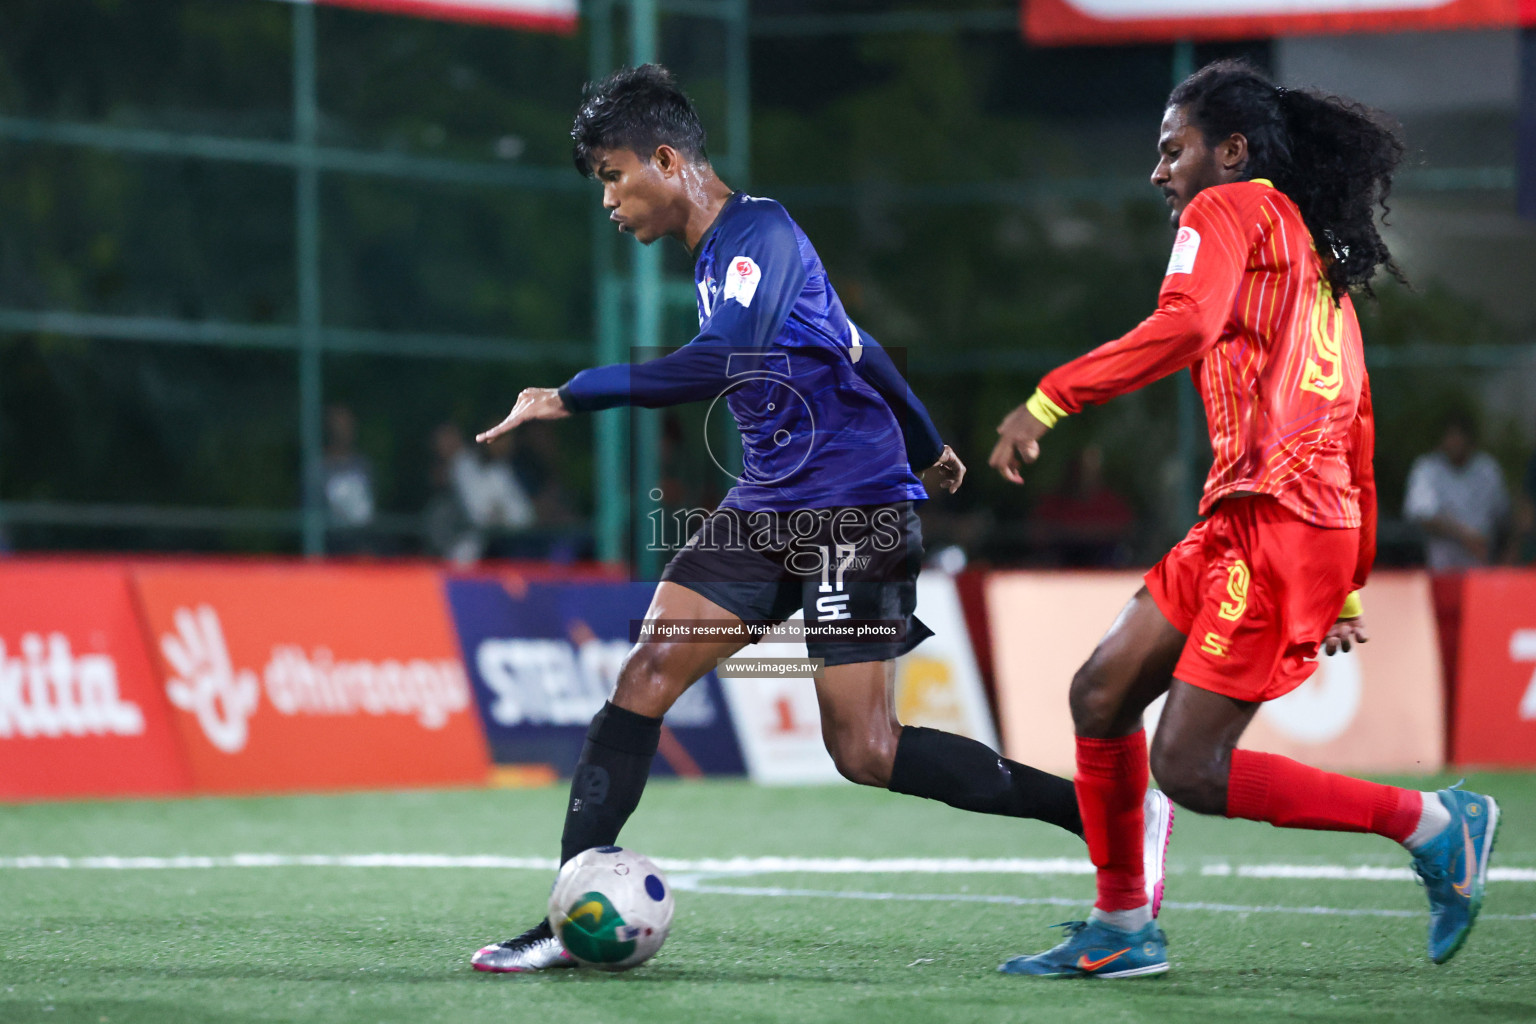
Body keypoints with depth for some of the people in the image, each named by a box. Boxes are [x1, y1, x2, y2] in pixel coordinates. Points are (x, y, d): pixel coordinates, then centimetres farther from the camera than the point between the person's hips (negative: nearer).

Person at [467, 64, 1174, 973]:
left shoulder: (760, 234, -15)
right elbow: (855, 347, 26)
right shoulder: (716, 254, 15)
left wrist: (576, 395, -27)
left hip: (854, 513, -9)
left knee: (863, 749, -10)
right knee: (644, 681, -4)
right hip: (766, 513, 9)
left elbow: (722, 362, -33)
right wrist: (925, 447, 39)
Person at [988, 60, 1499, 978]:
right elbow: (1358, 433, 26)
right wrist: (1349, 587, 28)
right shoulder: (1319, 260, 26)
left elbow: (1183, 326, -20)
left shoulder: (1230, 209, 0)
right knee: (1102, 694, 10)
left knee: (1188, 768, -11)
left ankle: (1433, 823, -5)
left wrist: (1049, 400, -19)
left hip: (1279, 519, -10)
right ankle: (1121, 929, 13)